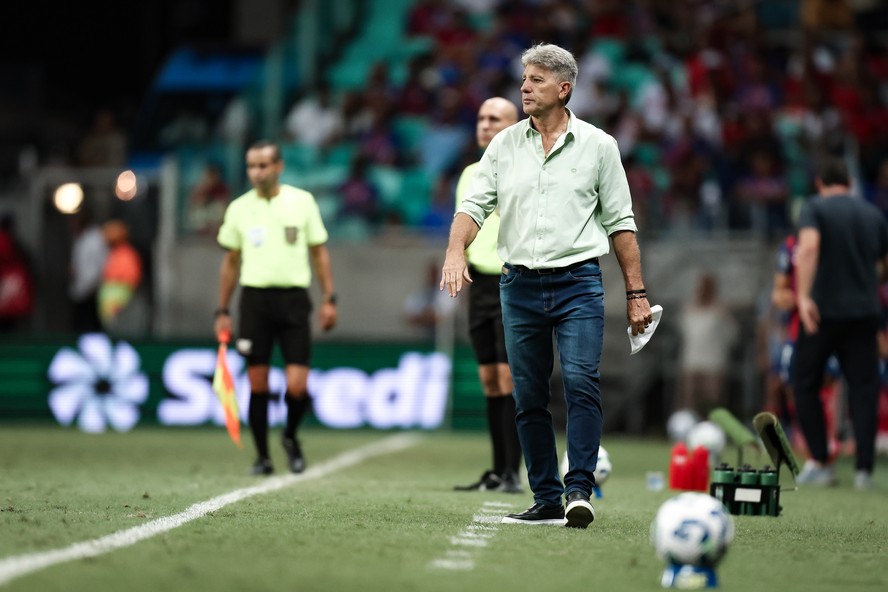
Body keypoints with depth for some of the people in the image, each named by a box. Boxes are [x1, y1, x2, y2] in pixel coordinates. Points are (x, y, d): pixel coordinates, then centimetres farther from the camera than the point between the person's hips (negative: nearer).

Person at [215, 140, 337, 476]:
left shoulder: (302, 201, 2)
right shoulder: (239, 208, 6)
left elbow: (319, 252, 8)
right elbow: (231, 262, 13)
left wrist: (329, 299, 1)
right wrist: (222, 312, 11)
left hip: (293, 299, -1)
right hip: (254, 299, 1)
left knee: (297, 387, -8)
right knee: (258, 386, 1)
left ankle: (291, 437, 21)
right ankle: (262, 457, 13)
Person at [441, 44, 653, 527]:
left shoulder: (598, 146, 3)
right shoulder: (504, 145, 9)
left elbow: (620, 222, 6)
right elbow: (475, 204, 4)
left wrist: (636, 293, 3)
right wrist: (456, 250, -17)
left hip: (578, 283, -3)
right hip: (519, 284, 3)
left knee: (581, 383, -18)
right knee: (528, 397, 4)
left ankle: (579, 491, -17)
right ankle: (546, 500, 11)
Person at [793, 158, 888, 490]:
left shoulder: (814, 208, -1)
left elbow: (809, 247, -20)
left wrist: (804, 296, -27)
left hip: (823, 311, -3)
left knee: (805, 384, 10)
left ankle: (820, 463, 6)